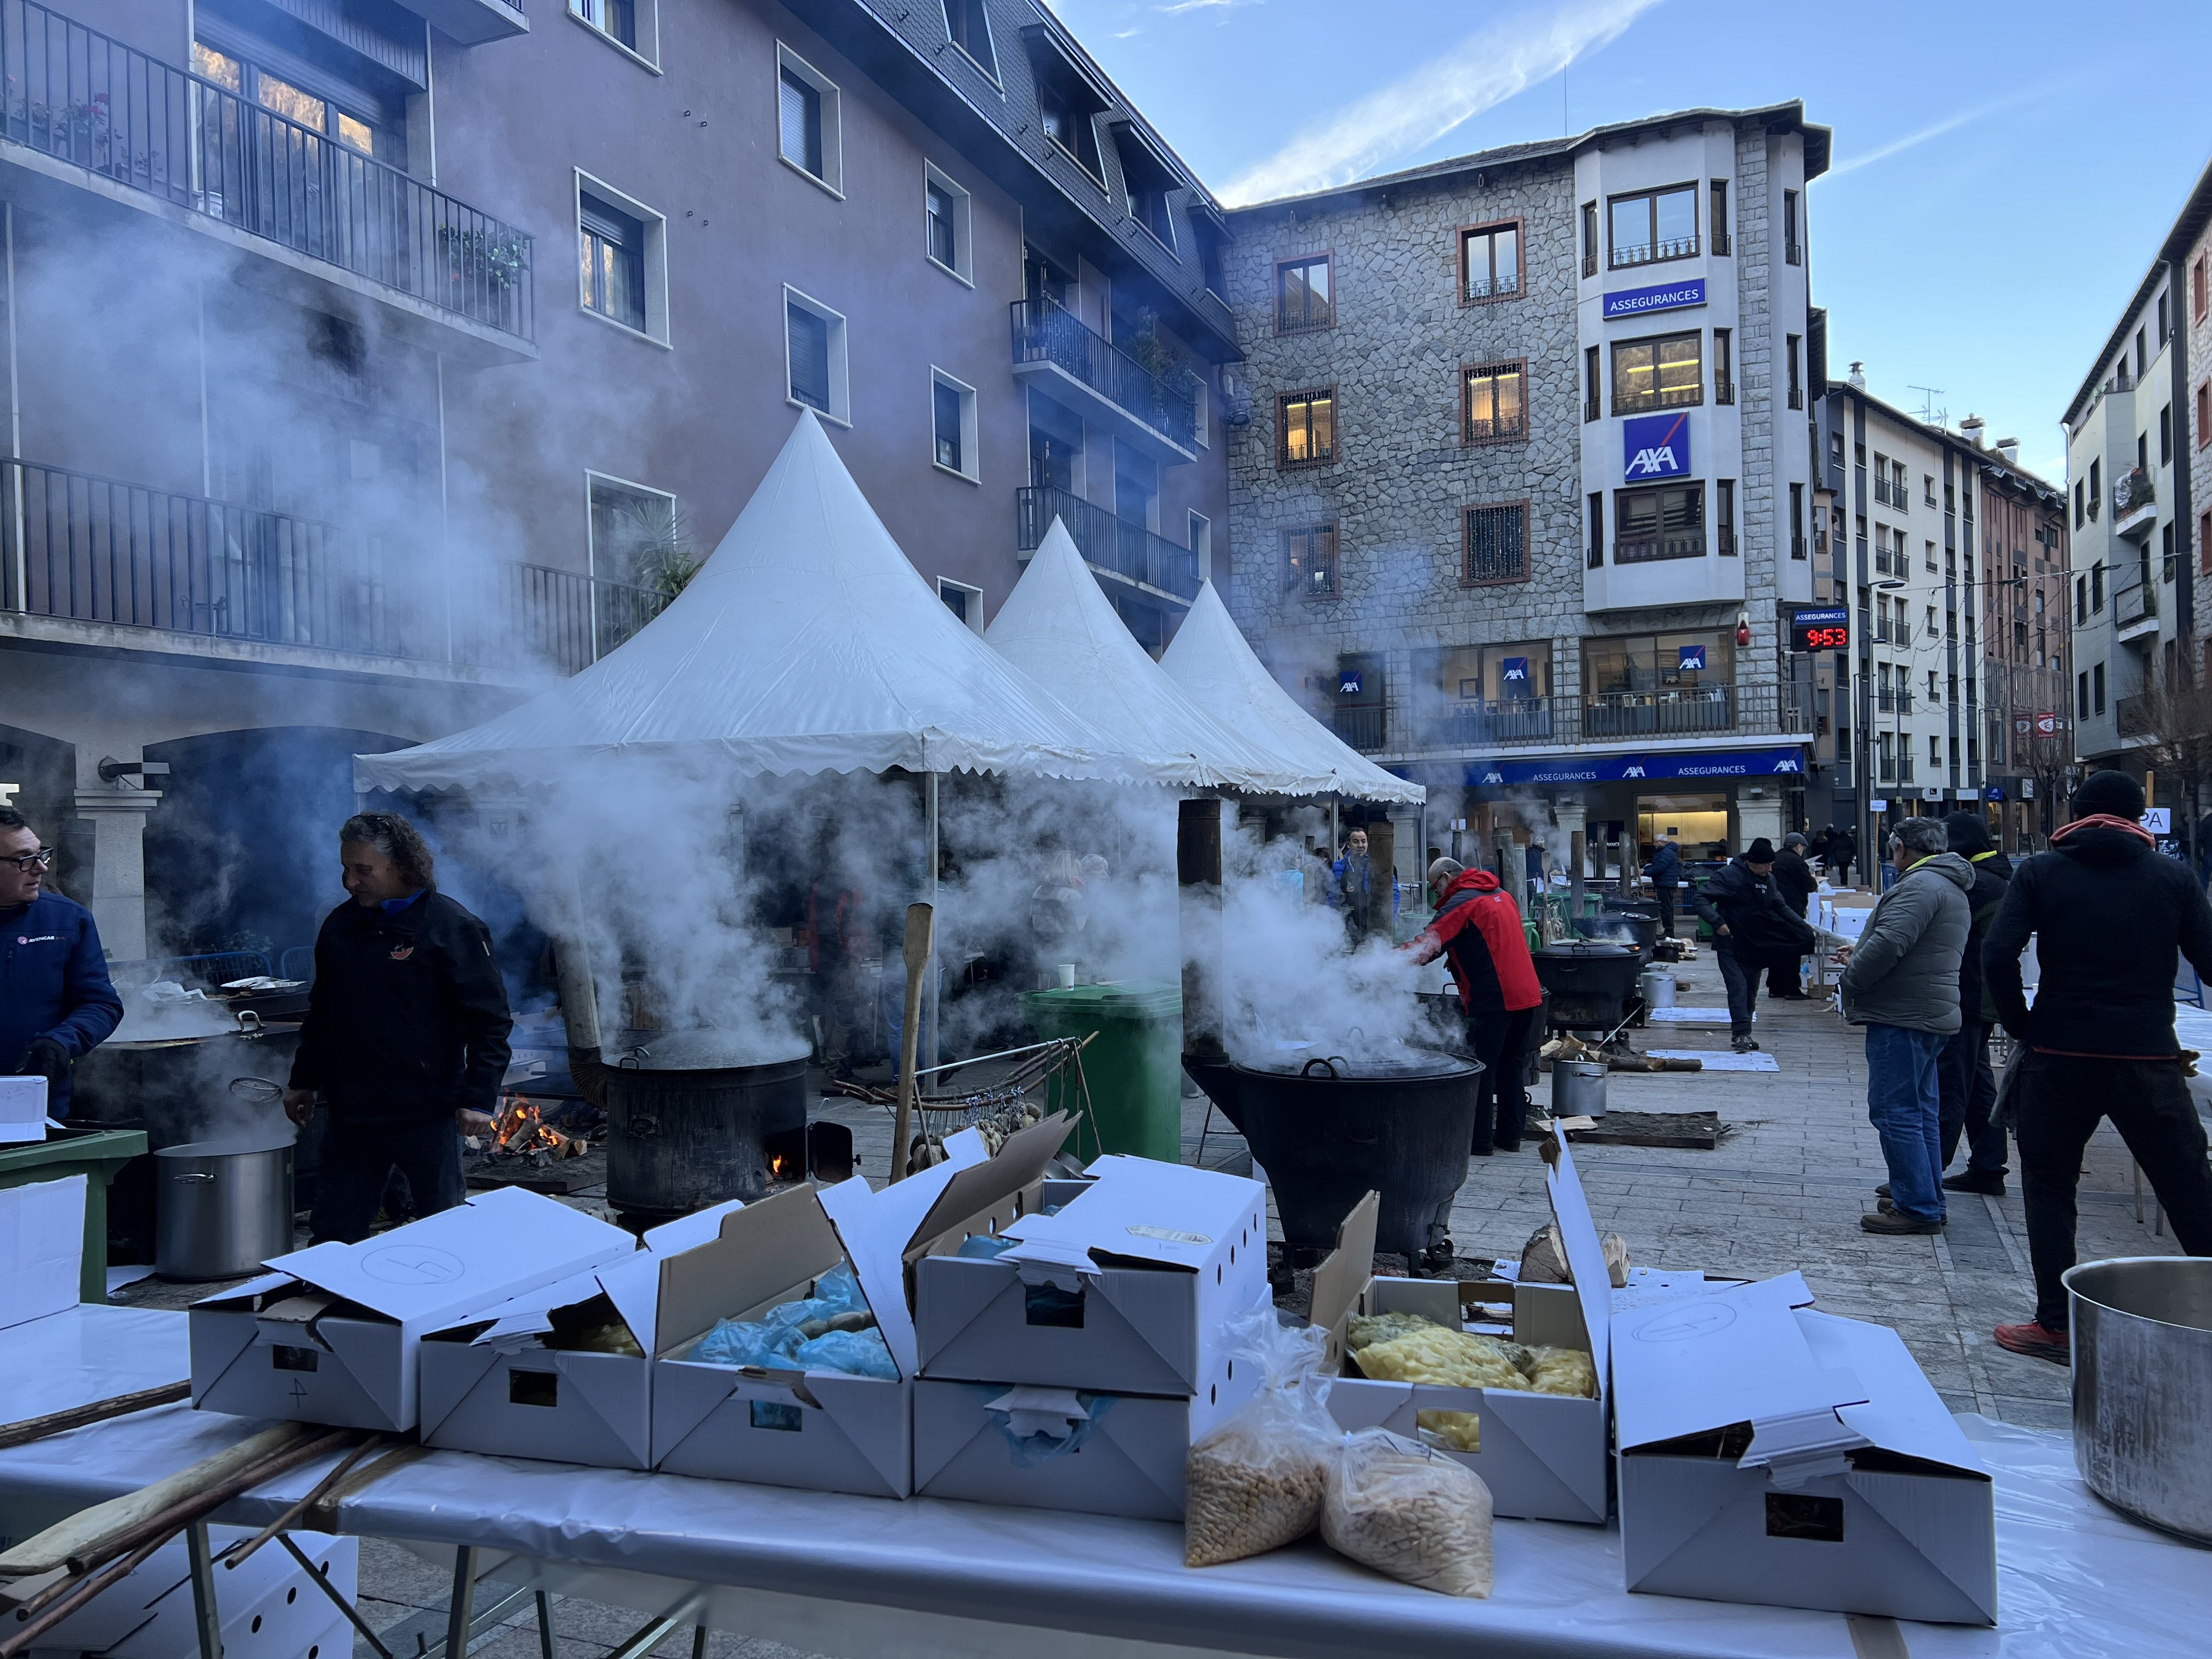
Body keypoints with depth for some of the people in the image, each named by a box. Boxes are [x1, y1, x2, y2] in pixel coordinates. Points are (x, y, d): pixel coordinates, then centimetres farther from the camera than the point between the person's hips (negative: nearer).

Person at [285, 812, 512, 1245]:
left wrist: (478, 1099, -17)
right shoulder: (340, 925, 9)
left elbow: (490, 1021, -12)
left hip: (427, 1116, -5)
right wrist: (304, 1080, 22)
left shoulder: (452, 928, -11)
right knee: (333, 1238, 11)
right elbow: (321, 1011, 21)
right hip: (351, 1114, 6)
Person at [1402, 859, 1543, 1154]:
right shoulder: (1502, 895, 19)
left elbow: (1429, 942, -16)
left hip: (1491, 999, -8)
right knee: (1511, 1066, 15)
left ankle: (1479, 1141, 0)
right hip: (1526, 994, 9)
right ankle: (1510, 1135, 20)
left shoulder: (1461, 902, -7)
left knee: (1480, 1070, -2)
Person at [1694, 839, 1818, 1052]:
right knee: (1738, 986, -17)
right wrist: (1717, 923, -32)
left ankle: (1743, 1035, 19)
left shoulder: (1769, 880, 7)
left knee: (1751, 990, 10)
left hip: (1755, 945, 7)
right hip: (1730, 943, -7)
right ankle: (1741, 1034, -20)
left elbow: (1782, 910, 16)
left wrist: (1807, 931, 9)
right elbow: (1703, 900, -17)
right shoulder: (1730, 876, -14)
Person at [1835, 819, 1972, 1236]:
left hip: (1902, 1017, -11)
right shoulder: (1952, 889, 20)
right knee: (1921, 1111, 15)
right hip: (1929, 1014, 11)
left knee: (1895, 1111, -7)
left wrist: (1850, 981, -12)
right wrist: (1860, 952, 25)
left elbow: (1890, 942, -25)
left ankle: (1918, 1209, -5)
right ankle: (1927, 1202, 22)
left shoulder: (1921, 884, -15)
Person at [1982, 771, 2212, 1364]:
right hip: (2149, 1056, 1)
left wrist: (2021, 1024, 1)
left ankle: (2056, 1325, 11)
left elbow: (1997, 954, -11)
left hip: (2059, 1053, -1)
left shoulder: (2040, 872, 1)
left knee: (2049, 1185, 11)